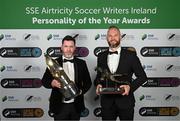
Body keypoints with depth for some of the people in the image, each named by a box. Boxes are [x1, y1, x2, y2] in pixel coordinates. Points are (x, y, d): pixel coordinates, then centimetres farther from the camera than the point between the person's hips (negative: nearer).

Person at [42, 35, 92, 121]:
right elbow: (44, 81, -2)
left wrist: (81, 91, -11)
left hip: (76, 106, 2)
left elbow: (88, 82, 8)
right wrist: (52, 83, -23)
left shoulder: (81, 63, 3)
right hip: (59, 106, -2)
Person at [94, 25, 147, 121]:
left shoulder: (130, 55, -3)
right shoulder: (101, 56, 6)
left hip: (125, 101, -2)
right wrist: (98, 84, -5)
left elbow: (142, 76, 0)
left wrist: (130, 86, -15)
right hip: (107, 102, 2)